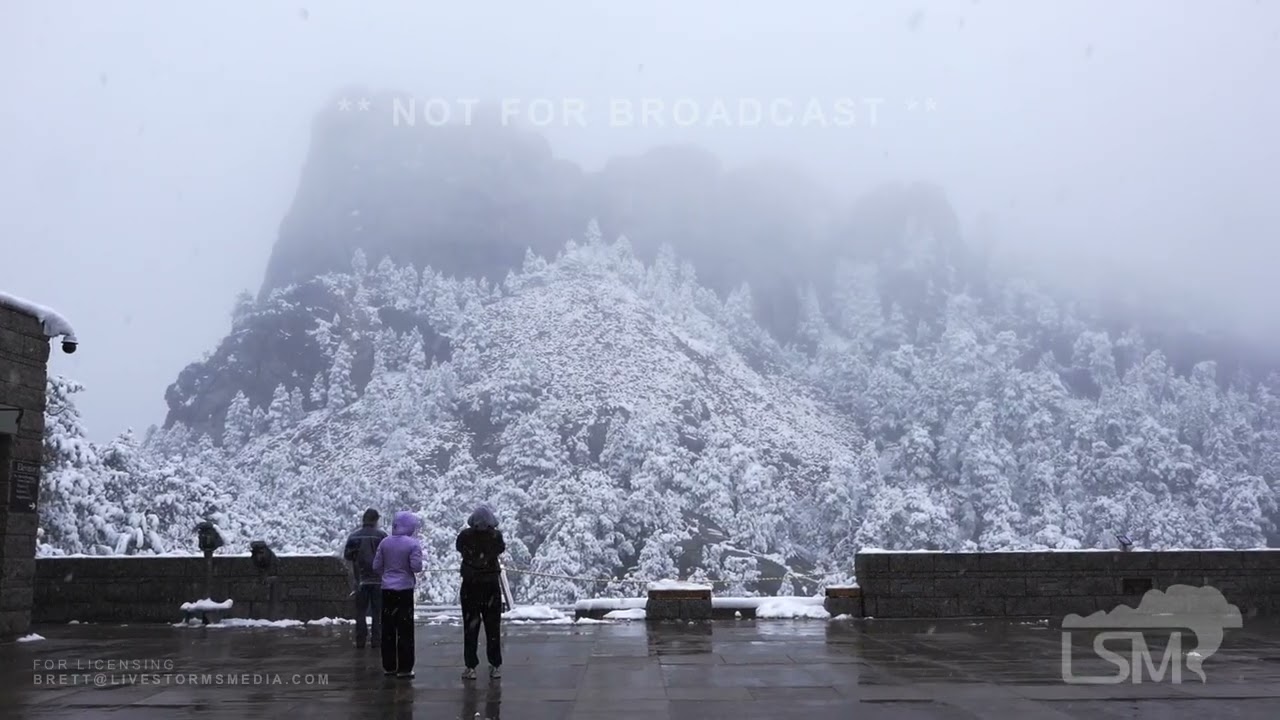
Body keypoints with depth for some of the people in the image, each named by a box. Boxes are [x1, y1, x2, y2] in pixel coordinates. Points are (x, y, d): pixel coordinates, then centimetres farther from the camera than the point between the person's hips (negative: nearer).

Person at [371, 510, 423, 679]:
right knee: (405, 630, 1)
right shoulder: (413, 544, -10)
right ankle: (404, 668, 1)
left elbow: (376, 567, 6)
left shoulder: (385, 543, 4)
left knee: (388, 629, 11)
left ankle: (389, 666, 17)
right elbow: (416, 567, -15)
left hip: (387, 590, 5)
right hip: (404, 590, -5)